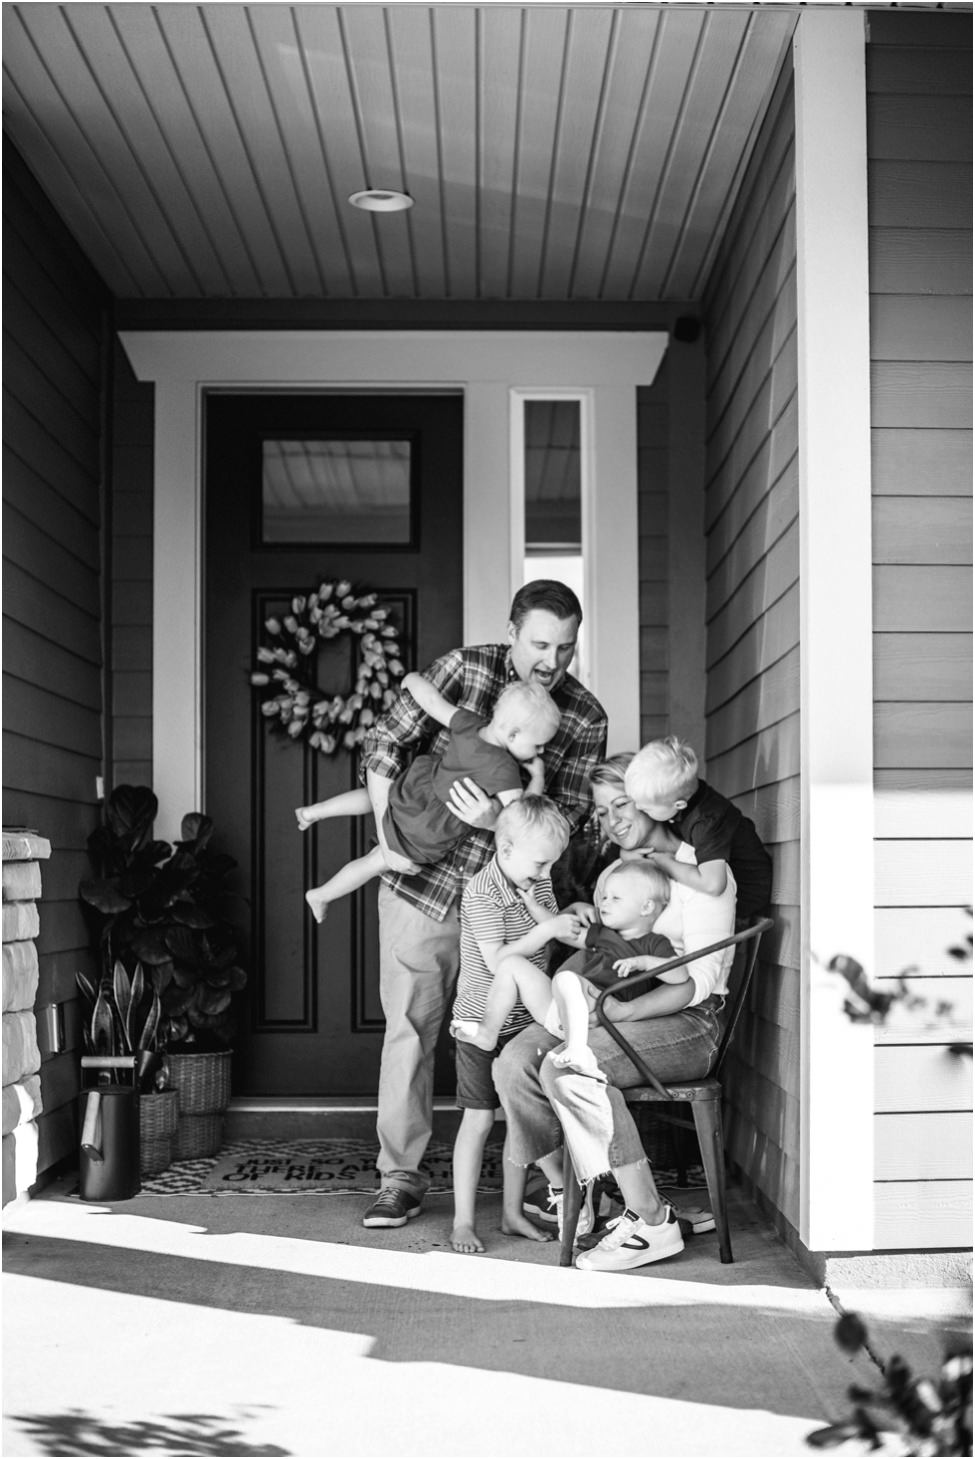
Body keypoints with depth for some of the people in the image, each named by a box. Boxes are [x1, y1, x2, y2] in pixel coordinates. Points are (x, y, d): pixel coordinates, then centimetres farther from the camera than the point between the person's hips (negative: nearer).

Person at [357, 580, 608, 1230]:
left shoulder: (587, 719, -4)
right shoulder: (463, 669, -7)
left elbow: (565, 818, -7)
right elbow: (385, 742, -5)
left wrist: (500, 821, -26)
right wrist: (388, 834, -13)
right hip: (420, 884, 0)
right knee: (410, 1029, 3)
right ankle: (401, 1177, 11)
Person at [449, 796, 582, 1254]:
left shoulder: (537, 881, 4)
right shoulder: (481, 893, -19)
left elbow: (556, 932, 4)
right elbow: (498, 961, -24)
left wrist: (535, 905, -12)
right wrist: (547, 930, -26)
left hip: (526, 1022, 7)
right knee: (479, 1119, -3)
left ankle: (513, 1212, 20)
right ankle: (463, 1221, 4)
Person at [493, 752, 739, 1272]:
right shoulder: (611, 875, 23)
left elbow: (700, 980, -12)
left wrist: (624, 1009, -24)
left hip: (687, 1022, -7)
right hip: (614, 1012, 7)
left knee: (567, 1069, -33)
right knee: (514, 1060, -20)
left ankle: (652, 1223, -26)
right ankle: (567, 1196, -6)